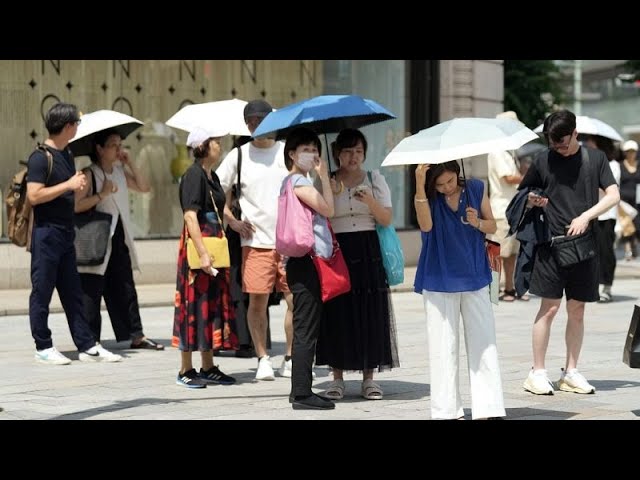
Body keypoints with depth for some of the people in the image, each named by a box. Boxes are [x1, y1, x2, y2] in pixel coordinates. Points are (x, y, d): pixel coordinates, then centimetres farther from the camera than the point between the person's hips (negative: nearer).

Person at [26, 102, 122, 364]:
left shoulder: (67, 155, 14)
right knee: (42, 291, 1)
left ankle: (87, 346, 13)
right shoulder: (40, 157, -12)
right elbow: (34, 196, -20)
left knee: (73, 293, 10)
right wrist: (68, 185, -17)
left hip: (65, 232, 8)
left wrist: (79, 187, 6)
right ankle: (43, 347, 8)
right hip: (46, 233, -8)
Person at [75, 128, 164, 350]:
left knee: (125, 290, 10)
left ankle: (136, 335, 14)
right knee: (91, 292, -4)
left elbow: (144, 187, 11)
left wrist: (130, 163, 4)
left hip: (119, 240, 7)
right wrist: (102, 194, -22)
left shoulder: (120, 172, 14)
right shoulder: (89, 174, -9)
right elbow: (76, 205, -17)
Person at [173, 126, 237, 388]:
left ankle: (208, 367, 18)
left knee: (214, 304, 11)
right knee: (195, 305, -5)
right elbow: (190, 216, -20)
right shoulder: (193, 175, -12)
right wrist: (202, 253, -26)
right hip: (197, 247, -9)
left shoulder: (212, 176, 15)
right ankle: (186, 370, 1)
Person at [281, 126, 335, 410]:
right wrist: (324, 177, -6)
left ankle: (301, 391, 17)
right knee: (306, 329, -9)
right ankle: (302, 394, -8)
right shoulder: (298, 181, -9)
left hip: (311, 262, 10)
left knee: (306, 329, 12)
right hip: (305, 261, -10)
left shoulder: (295, 182, 20)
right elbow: (328, 209, -13)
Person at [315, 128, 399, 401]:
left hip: (369, 252, 1)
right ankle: (338, 379, 6)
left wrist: (370, 201, -15)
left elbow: (386, 219, 0)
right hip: (337, 251, -1)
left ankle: (369, 378, 7)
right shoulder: (325, 182, 6)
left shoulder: (374, 179, 9)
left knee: (370, 312, -1)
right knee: (338, 313, -3)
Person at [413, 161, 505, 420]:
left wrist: (477, 222, -15)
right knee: (444, 347, 0)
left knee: (484, 344, 0)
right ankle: (447, 410, 6)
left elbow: (492, 226, 8)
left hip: (475, 278, 2)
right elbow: (426, 225, -24)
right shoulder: (428, 196, -5)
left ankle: (489, 408, 3)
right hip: (440, 281, -2)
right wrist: (419, 185, -33)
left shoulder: (476, 189, 0)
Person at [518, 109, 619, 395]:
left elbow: (613, 195, 0)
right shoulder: (543, 160, 4)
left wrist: (586, 216, -13)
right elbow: (521, 195, 12)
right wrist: (531, 202, -11)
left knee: (577, 310, 6)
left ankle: (570, 372, 15)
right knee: (549, 307, -5)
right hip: (551, 243, -2)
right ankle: (537, 373, 2)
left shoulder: (595, 158, 6)